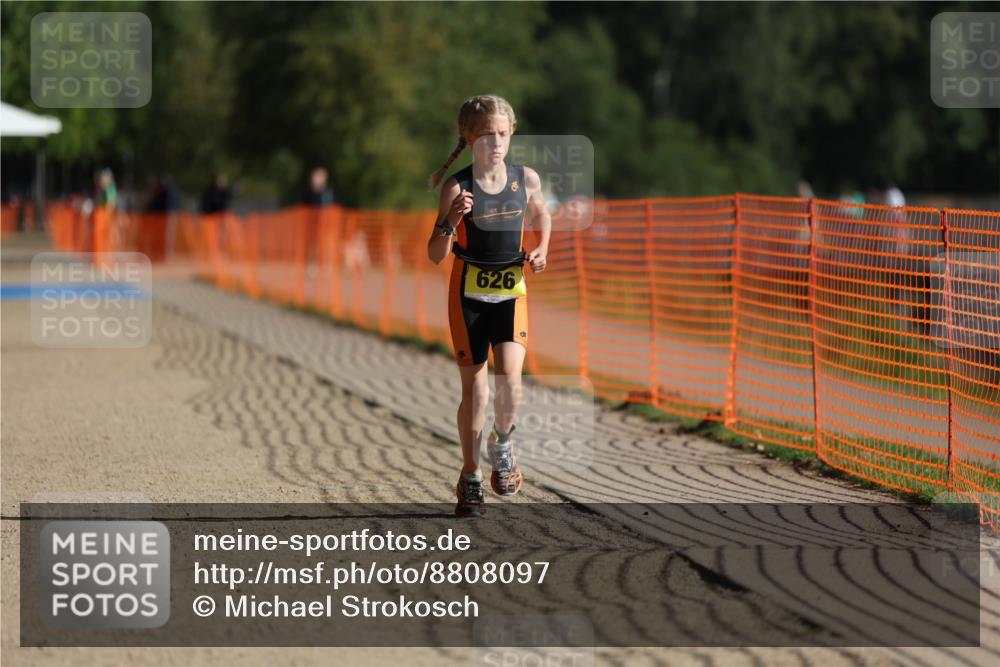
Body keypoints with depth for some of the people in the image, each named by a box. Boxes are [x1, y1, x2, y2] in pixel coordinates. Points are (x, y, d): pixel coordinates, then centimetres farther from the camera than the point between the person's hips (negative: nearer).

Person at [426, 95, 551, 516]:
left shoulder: (526, 179, -2)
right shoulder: (457, 188, -11)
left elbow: (542, 216, 21)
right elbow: (436, 255, -12)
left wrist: (541, 250, 3)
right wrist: (451, 220, -29)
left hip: (512, 292, 2)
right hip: (469, 293, -2)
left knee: (510, 376, -17)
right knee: (474, 390, 3)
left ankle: (502, 442, 13)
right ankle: (470, 478, 19)